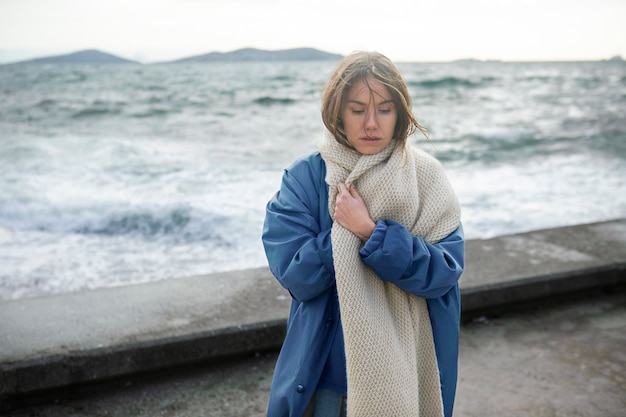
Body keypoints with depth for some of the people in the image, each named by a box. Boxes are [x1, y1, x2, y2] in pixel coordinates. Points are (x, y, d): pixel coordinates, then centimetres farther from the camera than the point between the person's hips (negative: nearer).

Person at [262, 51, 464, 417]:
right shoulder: (305, 178, -7)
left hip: (408, 370, 1)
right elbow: (293, 274, -14)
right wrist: (346, 229, -20)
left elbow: (445, 272, -16)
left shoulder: (427, 178, -7)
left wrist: (370, 231, -24)